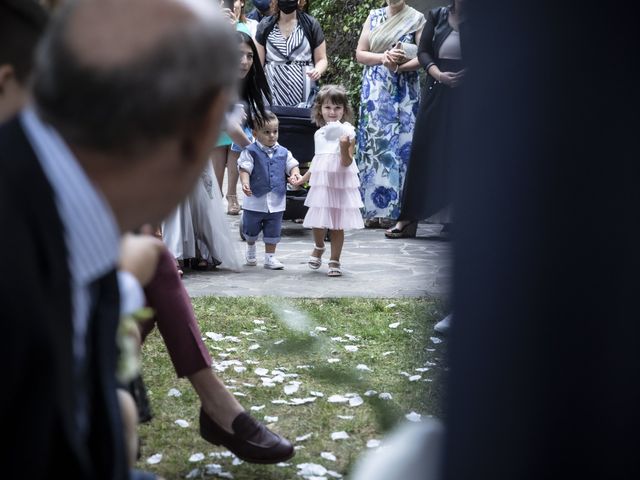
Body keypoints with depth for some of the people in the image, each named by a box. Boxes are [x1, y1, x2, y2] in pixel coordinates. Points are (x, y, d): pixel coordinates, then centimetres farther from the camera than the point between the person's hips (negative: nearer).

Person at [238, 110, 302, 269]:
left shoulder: (283, 152, 3)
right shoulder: (250, 152, -9)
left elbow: (292, 165, 7)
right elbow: (244, 169, -15)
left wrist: (294, 174, -16)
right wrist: (245, 184, -32)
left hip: (276, 202, 2)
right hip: (255, 200, -2)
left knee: (273, 232, 8)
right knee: (251, 229, 16)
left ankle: (270, 257, 18)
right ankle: (250, 250, 42)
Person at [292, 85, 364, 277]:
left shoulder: (347, 132, -8)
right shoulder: (319, 134, 8)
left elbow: (346, 163, -15)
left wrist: (344, 147, -33)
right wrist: (303, 178, 24)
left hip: (340, 184, -4)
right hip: (321, 184, 4)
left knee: (337, 225, 2)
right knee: (318, 224, 5)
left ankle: (334, 261, 14)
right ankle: (319, 248, 35)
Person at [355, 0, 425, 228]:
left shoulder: (416, 19, 4)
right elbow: (360, 53, 8)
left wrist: (399, 66, -17)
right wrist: (383, 57, -9)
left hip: (404, 92, -2)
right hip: (375, 90, 2)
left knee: (399, 145, -5)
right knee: (373, 144, -3)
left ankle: (393, 209, -2)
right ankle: (372, 209, 0)